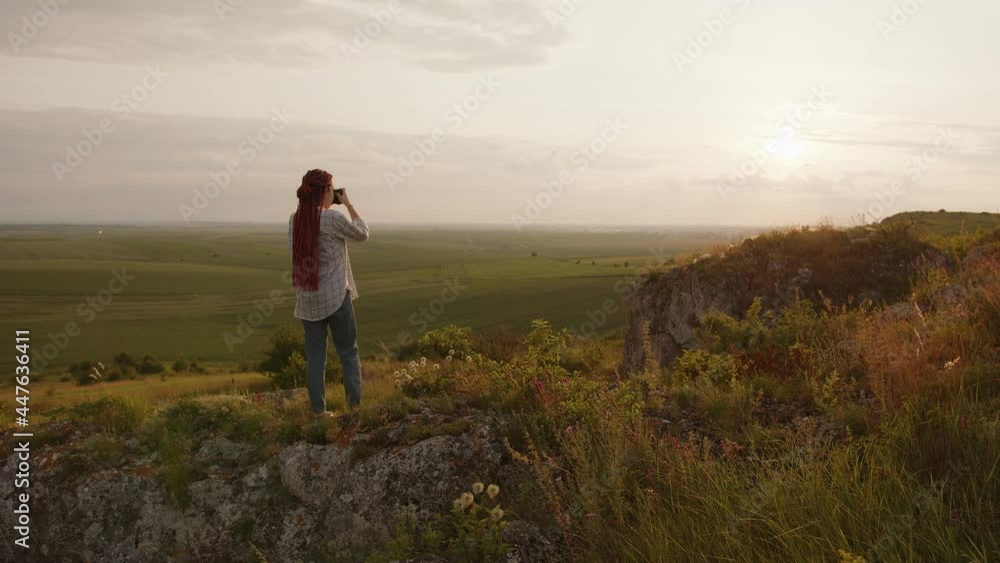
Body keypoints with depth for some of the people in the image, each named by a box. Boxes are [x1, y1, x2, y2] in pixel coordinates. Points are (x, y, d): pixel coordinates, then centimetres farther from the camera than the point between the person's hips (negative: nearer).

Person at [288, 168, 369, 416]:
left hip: (307, 300, 5)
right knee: (348, 353, 8)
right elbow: (362, 233, 1)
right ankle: (355, 404, 8)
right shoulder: (333, 218, -14)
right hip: (336, 296, -4)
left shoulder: (295, 219, 1)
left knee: (315, 357, 10)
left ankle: (319, 410, 12)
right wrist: (348, 204, 9)